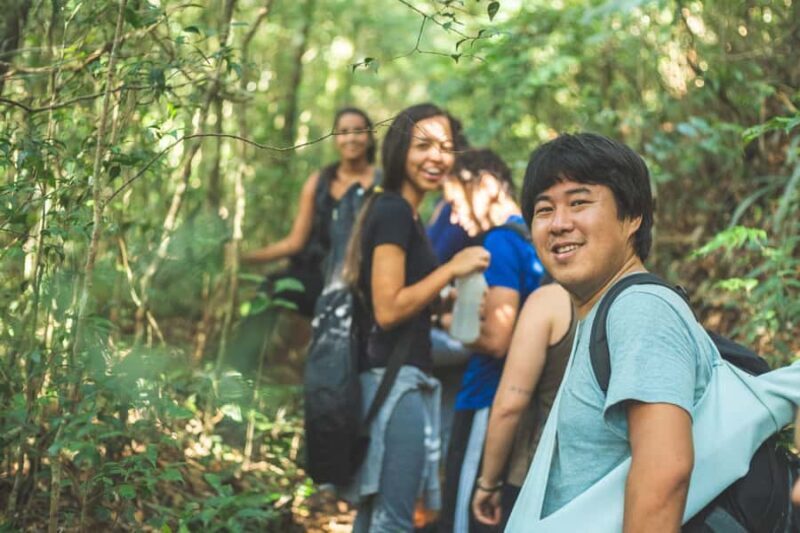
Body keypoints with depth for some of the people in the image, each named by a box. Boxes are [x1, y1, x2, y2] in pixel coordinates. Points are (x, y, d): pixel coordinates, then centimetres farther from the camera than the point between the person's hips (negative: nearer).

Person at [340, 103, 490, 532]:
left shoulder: (398, 212, 17)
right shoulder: (394, 211, -12)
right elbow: (388, 309, -18)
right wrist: (452, 268, -13)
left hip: (393, 378, 10)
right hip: (395, 380, -10)